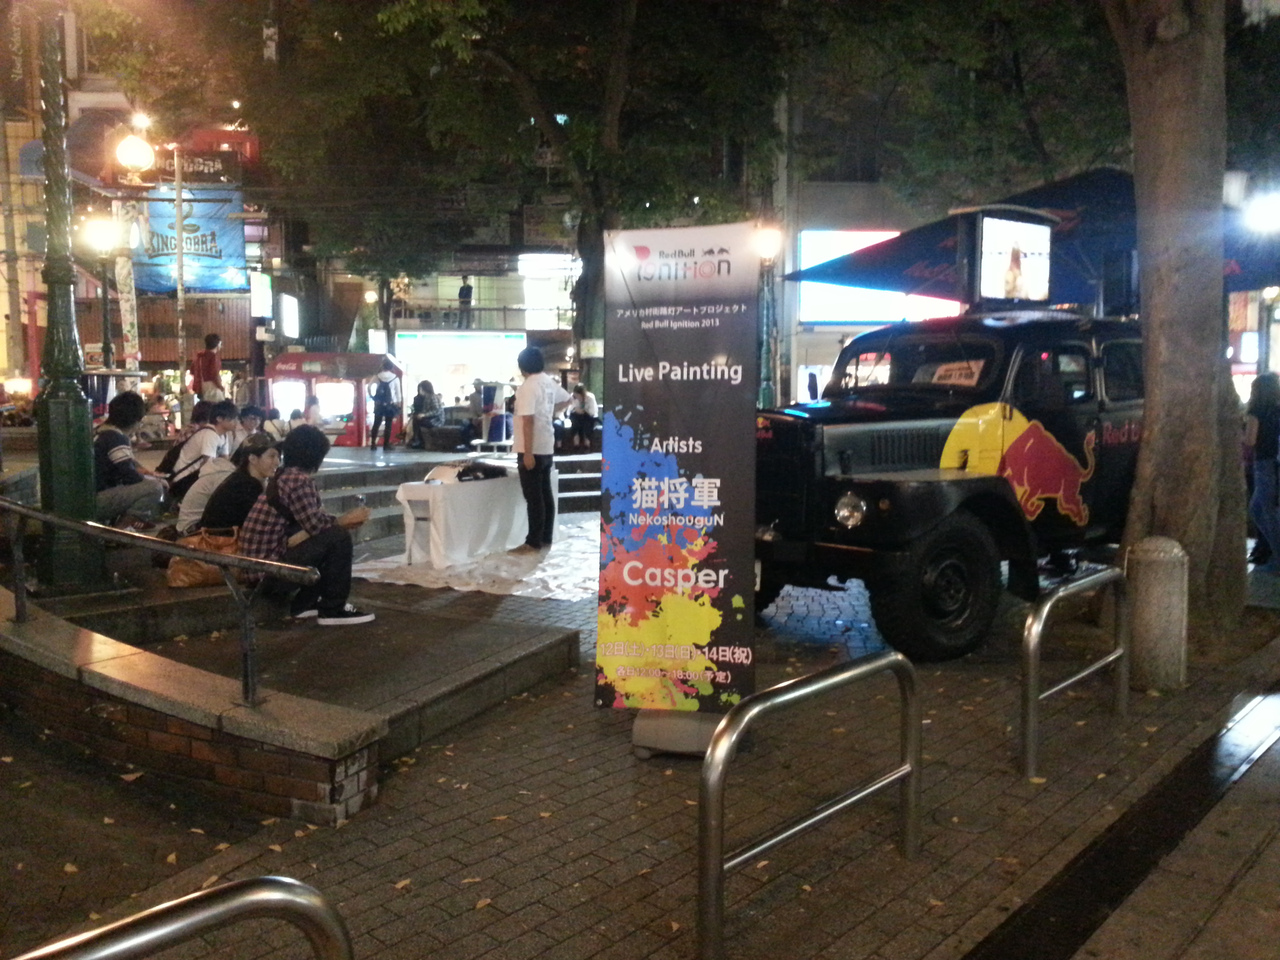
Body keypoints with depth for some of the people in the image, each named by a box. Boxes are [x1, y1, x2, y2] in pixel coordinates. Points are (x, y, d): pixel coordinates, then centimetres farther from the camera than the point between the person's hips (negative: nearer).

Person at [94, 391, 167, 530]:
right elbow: (129, 476, -20)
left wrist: (138, 469, 9)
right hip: (98, 501, -10)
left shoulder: (103, 431, 12)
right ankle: (123, 524, -14)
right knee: (155, 487, -23)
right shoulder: (116, 438, -18)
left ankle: (117, 518, 10)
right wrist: (156, 480, -2)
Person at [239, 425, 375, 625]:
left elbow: (310, 521, 15)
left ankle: (304, 603, 18)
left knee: (329, 536, 18)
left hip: (261, 559, 10)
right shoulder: (299, 479, -17)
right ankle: (332, 609, -4)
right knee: (339, 538, -12)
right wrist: (344, 521, -2)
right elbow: (315, 524, -20)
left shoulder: (286, 475, 12)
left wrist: (343, 520, 7)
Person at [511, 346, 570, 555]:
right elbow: (566, 399, 28)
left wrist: (528, 453, -23)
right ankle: (546, 538, 19)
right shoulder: (549, 383, 9)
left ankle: (533, 543, -1)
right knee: (546, 494, 12)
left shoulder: (528, 387, -18)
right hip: (546, 447, 9)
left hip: (532, 449, -9)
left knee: (533, 498, -5)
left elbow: (528, 421, -23)